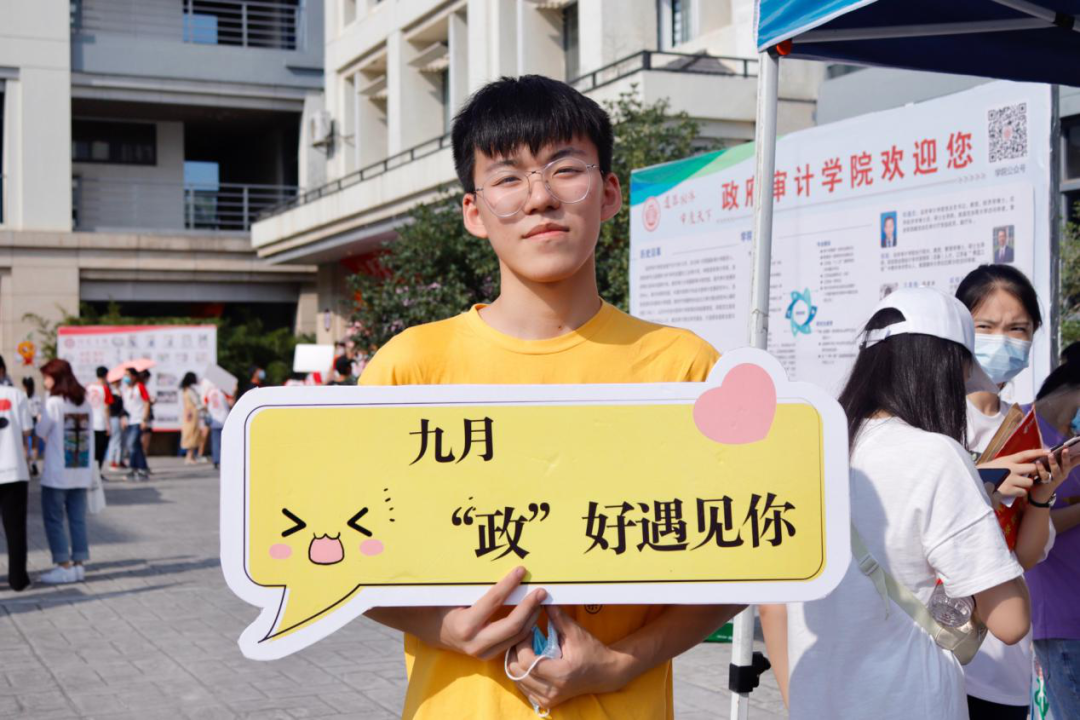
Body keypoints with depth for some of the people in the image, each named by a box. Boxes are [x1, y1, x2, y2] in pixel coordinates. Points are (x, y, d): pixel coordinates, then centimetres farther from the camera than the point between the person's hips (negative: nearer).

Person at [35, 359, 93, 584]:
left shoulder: (54, 402, -11)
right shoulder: (84, 402, 7)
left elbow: (41, 432, -7)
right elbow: (90, 436, 10)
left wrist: (40, 420, 14)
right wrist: (90, 468, 14)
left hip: (57, 473, -6)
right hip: (82, 472, 6)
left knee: (53, 519, 4)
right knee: (78, 519, 10)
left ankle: (64, 566, 2)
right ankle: (79, 564, 10)